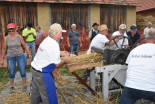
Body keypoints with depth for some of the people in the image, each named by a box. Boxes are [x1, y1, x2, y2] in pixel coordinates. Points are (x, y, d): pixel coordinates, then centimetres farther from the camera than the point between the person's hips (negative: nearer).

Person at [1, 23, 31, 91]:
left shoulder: (19, 37, -7)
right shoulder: (6, 38, -5)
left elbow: (24, 45, 2)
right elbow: (4, 48, 4)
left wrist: (29, 54, 0)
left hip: (20, 56, -1)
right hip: (10, 57, 1)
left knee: (22, 72, 1)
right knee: (11, 73, 5)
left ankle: (24, 85, 19)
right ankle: (12, 86, 24)